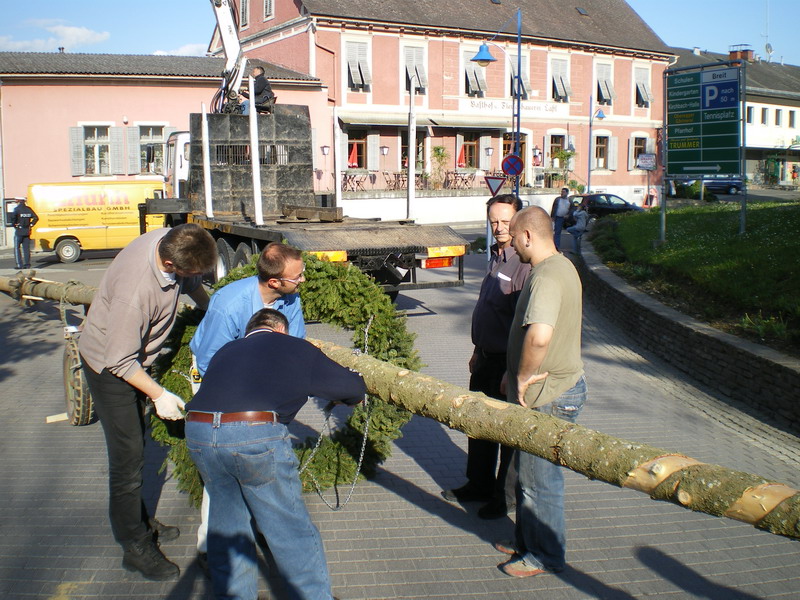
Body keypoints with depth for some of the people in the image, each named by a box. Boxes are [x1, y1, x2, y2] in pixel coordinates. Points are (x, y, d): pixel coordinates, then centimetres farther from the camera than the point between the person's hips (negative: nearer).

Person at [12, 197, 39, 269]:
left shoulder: (17, 209, -9)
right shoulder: (29, 209, 5)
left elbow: (13, 217, -22)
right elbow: (36, 218, 5)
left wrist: (14, 225, -7)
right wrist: (31, 225, 8)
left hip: (19, 231, -5)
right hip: (27, 231, 5)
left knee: (17, 248, 4)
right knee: (26, 248, 10)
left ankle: (20, 265, -2)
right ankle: (27, 264, 9)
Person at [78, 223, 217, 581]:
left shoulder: (171, 242, -19)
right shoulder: (136, 290, -40)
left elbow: (192, 284, 6)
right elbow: (120, 361, -28)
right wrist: (159, 396, -22)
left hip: (131, 358, 8)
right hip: (109, 367, -8)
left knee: (136, 444, 20)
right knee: (127, 456, -1)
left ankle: (140, 522, 38)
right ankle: (135, 547, 14)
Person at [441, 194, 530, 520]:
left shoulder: (525, 265, -21)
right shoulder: (496, 258, 9)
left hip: (508, 362, -9)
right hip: (487, 358, 9)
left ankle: (507, 496, 24)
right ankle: (479, 484, 37)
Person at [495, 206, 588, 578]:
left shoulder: (547, 276, -24)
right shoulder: (560, 265, 11)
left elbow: (539, 335, -42)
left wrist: (523, 376, -25)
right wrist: (519, 376, 19)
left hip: (548, 396, -10)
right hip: (556, 388, 10)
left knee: (539, 478, 6)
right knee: (528, 473, 23)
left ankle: (545, 556, 23)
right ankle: (527, 540, 39)